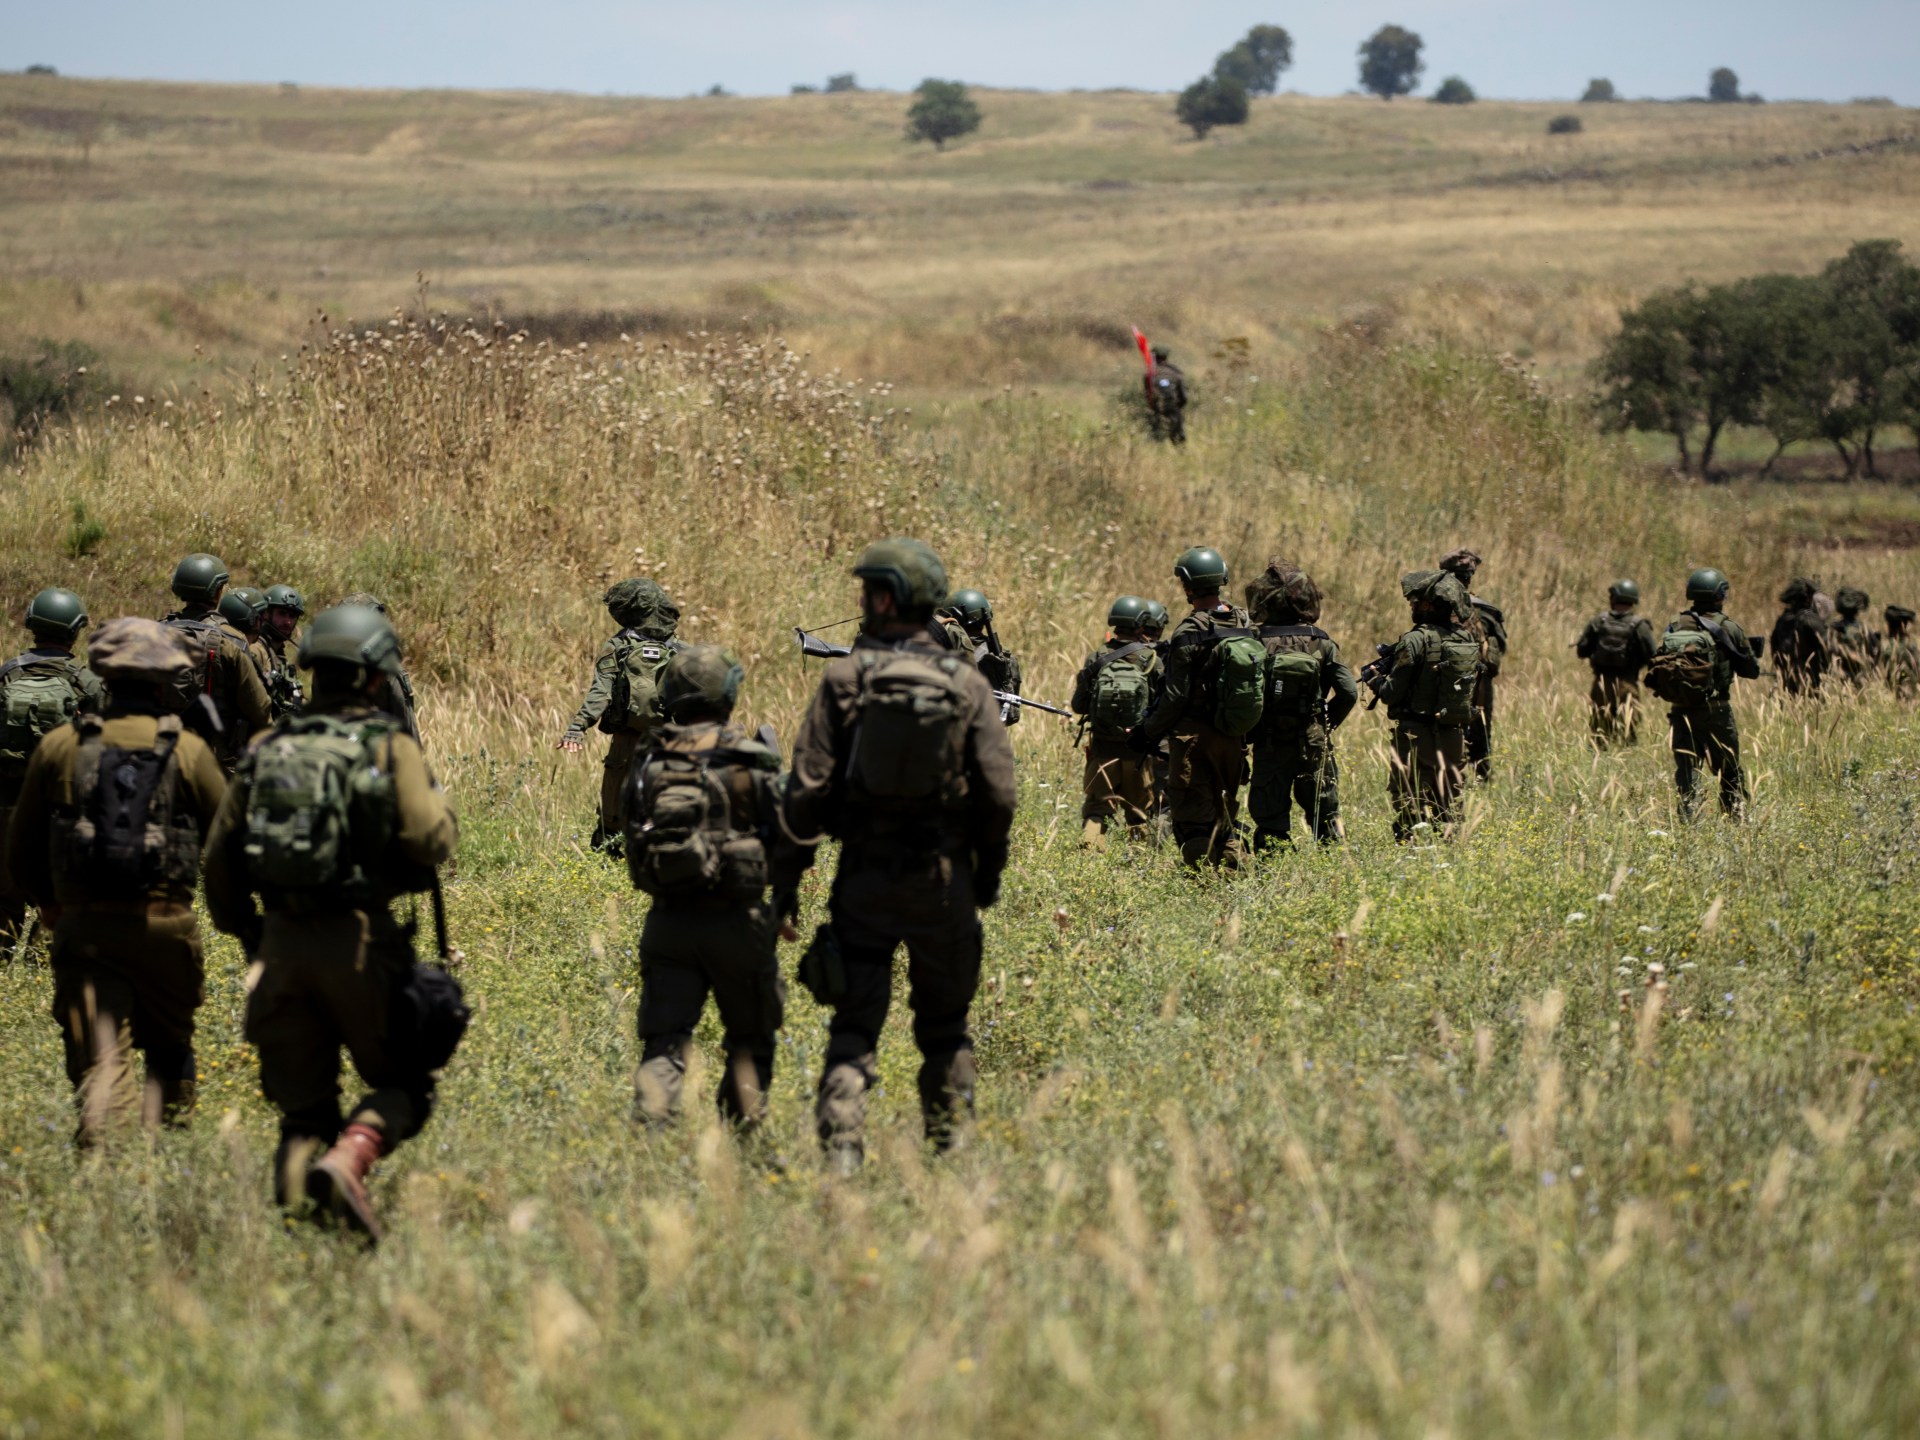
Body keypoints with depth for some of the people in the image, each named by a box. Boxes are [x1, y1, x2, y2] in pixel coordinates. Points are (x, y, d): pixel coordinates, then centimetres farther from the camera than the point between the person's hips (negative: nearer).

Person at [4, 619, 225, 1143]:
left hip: (83, 925, 1)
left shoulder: (60, 746, 5)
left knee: (100, 1060, -2)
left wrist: (48, 902, 31)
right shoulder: (188, 751, -2)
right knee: (168, 1051, 19)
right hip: (165, 924, -1)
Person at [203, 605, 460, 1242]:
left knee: (303, 1101, 14)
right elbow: (429, 841, -13)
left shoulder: (267, 749, 11)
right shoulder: (389, 747, -3)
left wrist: (244, 934, 24)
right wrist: (438, 806, 10)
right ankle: (348, 1162, -18)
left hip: (282, 943, 4)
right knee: (402, 1082, 9)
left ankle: (293, 1207, -3)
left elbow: (220, 855, 12)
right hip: (360, 938, -4)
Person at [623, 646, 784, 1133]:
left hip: (667, 921, 2)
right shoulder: (750, 761, -7)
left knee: (663, 1039, 1)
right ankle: (743, 1129, 17)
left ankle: (653, 1120, -19)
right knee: (749, 1039, 16)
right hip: (735, 920, -2)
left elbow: (635, 848, 11)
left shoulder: (648, 764, 4)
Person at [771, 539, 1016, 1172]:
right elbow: (999, 792, -4)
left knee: (854, 1024, 2)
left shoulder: (844, 678, -6)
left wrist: (786, 875, 0)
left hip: (864, 874, -1)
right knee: (944, 1024, 15)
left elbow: (808, 787, -8)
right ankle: (951, 1146, 15)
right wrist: (989, 871, 11)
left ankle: (840, 1150, -12)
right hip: (944, 877, 1)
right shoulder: (967, 683, -2)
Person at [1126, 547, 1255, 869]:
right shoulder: (1246, 625, 4)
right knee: (1225, 812, 17)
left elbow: (1176, 696, -15)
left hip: (1194, 735, -7)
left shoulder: (1190, 633, -15)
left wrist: (1148, 734, -5)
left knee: (1193, 818, -2)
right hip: (1235, 735, 7)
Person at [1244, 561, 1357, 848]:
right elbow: (1349, 692, -7)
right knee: (1326, 814, 15)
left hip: (1269, 747, -1)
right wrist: (1328, 723, 9)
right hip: (1314, 746, 1)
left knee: (1270, 824, 4)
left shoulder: (1256, 642, -9)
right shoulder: (1321, 642, -4)